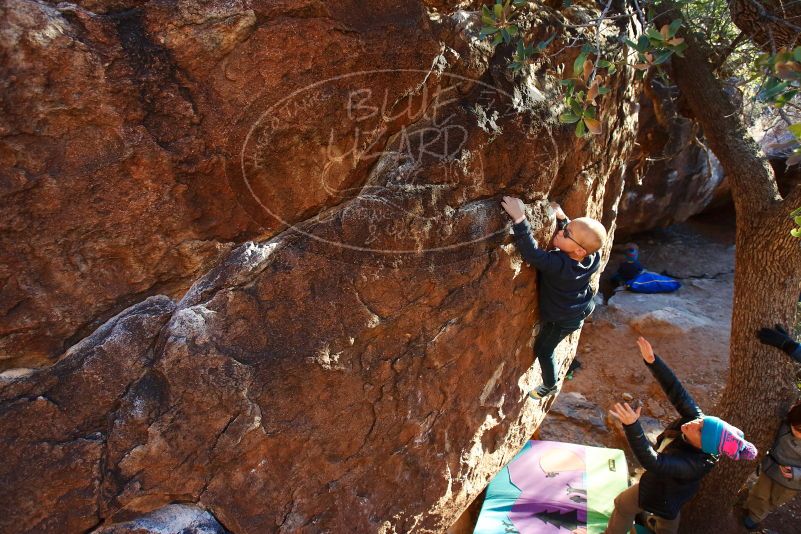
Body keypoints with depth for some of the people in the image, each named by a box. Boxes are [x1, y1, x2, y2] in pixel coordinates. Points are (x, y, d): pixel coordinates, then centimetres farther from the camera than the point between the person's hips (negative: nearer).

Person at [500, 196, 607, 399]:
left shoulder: (560, 265, -47)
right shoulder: (592, 256, -24)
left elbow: (533, 254, -56)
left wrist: (519, 219, -61)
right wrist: (562, 218, -14)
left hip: (560, 320, -5)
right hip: (580, 309, 6)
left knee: (543, 350, 21)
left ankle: (550, 386, 44)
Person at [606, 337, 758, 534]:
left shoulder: (693, 465, -46)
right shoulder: (696, 417, -31)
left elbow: (651, 462, -57)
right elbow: (676, 391, -32)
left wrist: (632, 426, -72)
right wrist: (652, 361, -45)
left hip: (663, 492, -6)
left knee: (624, 504, 22)